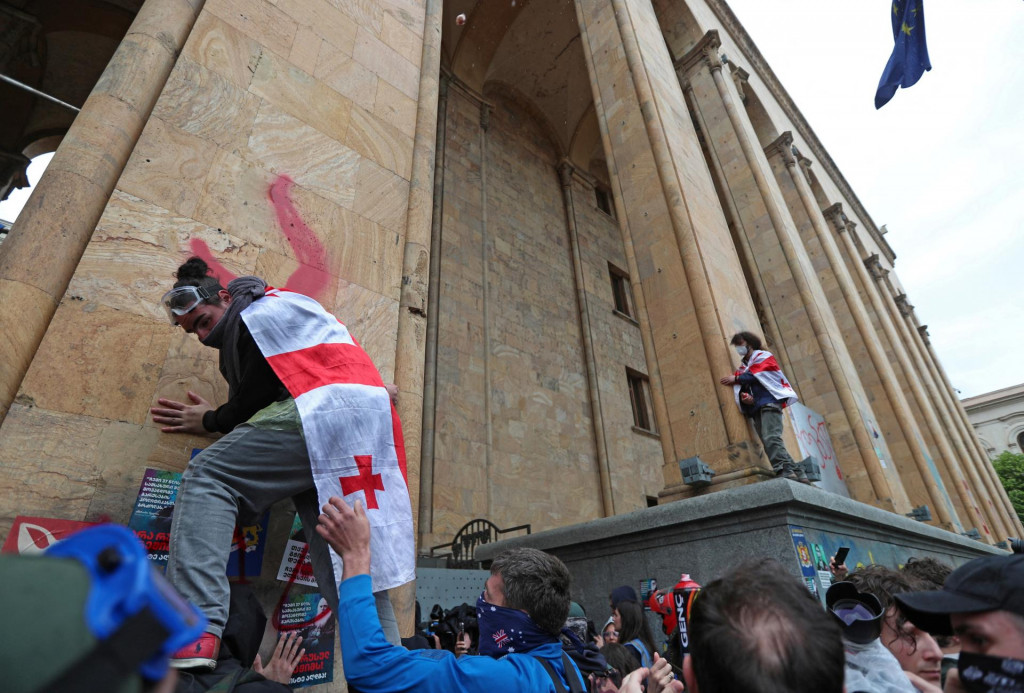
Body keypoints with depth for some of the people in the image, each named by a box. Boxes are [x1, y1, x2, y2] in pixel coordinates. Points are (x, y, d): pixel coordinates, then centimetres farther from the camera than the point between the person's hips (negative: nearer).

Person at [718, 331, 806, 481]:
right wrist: (743, 396, -10)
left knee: (771, 438, -22)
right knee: (768, 442, -1)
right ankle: (797, 473, 2)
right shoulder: (742, 367, 26)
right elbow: (741, 386, 12)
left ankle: (786, 471, -25)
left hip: (769, 403, -7)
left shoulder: (763, 356, 9)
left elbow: (755, 374, -9)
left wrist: (736, 379, 1)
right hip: (755, 408, 7)